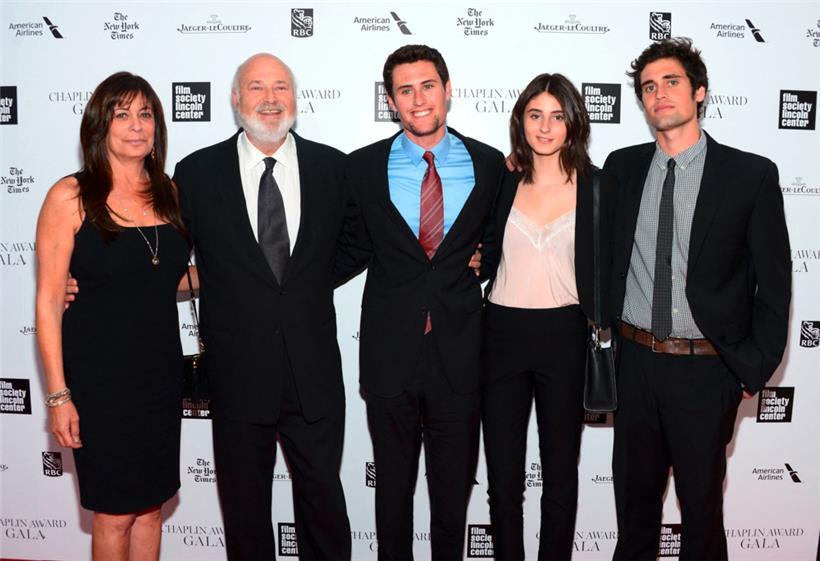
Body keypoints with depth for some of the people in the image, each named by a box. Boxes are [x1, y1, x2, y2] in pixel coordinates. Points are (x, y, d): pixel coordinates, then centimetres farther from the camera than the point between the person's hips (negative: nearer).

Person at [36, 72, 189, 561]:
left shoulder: (169, 192, 5)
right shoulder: (70, 196, -9)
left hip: (161, 370, 5)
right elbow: (49, 301, -9)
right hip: (99, 374, -4)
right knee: (115, 513, 8)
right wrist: (59, 393, -11)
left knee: (151, 506, 15)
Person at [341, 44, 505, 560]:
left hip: (459, 352, 1)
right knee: (393, 485, 16)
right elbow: (357, 247, 8)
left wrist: (478, 260, -1)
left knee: (455, 488, 16)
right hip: (390, 352, 0)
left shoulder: (489, 164, 2)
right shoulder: (362, 167, -1)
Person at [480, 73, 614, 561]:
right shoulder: (503, 182, 4)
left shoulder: (594, 185, 0)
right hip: (503, 334, 1)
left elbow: (601, 270, 2)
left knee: (561, 471, 14)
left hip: (564, 337, -1)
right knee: (503, 477, 10)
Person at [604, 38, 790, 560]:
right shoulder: (622, 166, 3)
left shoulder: (752, 174, -6)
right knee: (635, 497, 18)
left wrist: (755, 369, -5)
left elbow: (774, 281, -4)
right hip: (635, 361, 3)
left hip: (707, 369, -2)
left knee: (702, 501, 14)